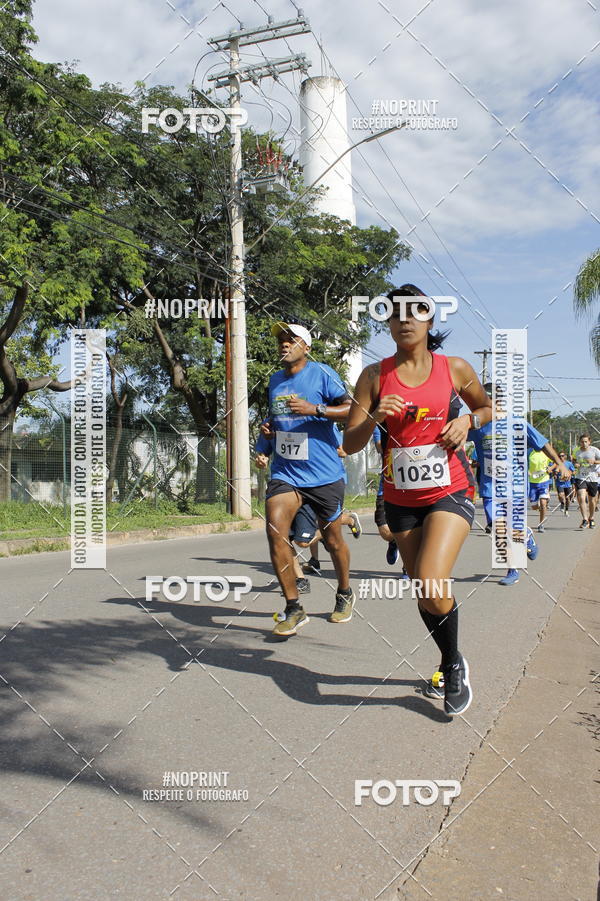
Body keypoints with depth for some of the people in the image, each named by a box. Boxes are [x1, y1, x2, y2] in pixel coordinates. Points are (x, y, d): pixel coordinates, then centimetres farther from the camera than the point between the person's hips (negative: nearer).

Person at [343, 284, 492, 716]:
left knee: (432, 587, -20)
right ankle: (452, 664, 40)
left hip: (451, 492, -2)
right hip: (401, 498, 3)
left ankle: (455, 665, 10)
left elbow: (487, 406, 17)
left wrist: (468, 421, -5)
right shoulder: (375, 375, -1)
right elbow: (350, 444, -3)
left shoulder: (455, 368, -1)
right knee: (426, 592, 13)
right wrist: (374, 418, -23)